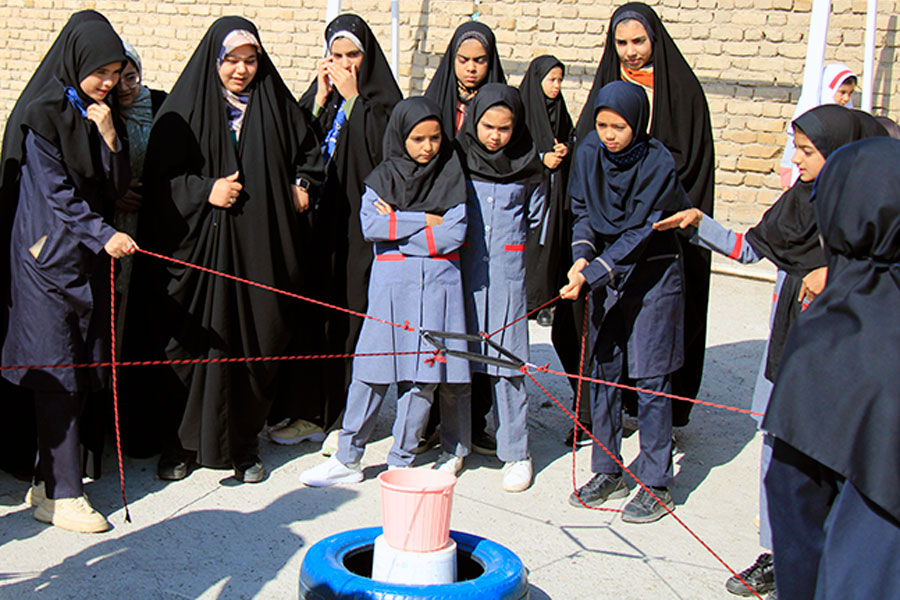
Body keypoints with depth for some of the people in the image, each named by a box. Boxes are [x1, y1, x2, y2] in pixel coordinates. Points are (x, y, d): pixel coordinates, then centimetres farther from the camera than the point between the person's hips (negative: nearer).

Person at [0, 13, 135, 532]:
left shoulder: (99, 114, 12)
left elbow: (116, 188, 7)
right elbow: (54, 191, -13)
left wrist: (109, 136, -7)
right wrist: (103, 234, -22)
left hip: (89, 257, 7)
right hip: (49, 254, -7)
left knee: (83, 369, 6)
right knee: (57, 374, -6)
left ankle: (51, 479, 16)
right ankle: (61, 496, -1)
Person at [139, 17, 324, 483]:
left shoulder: (276, 105, 9)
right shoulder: (186, 107, 1)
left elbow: (307, 154, 24)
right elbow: (159, 177, -1)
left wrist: (301, 187, 7)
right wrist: (205, 190, -13)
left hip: (260, 249, 2)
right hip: (199, 247, -2)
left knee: (254, 345, 3)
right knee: (193, 343, 0)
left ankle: (244, 445, 16)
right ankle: (180, 443, 14)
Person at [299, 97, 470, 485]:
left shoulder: (452, 176, 4)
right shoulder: (383, 177, 7)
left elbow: (455, 234, -8)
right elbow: (370, 224, -8)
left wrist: (396, 227, -7)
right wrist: (424, 220, -10)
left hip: (437, 285, -1)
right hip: (389, 286, 1)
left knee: (423, 372, -1)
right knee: (370, 370, 0)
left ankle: (401, 461, 10)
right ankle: (348, 459, 9)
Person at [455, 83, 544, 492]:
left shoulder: (528, 167, 5)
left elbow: (537, 221, 13)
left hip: (507, 273, -1)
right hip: (463, 270, 1)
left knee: (507, 359, -3)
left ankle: (515, 453, 5)